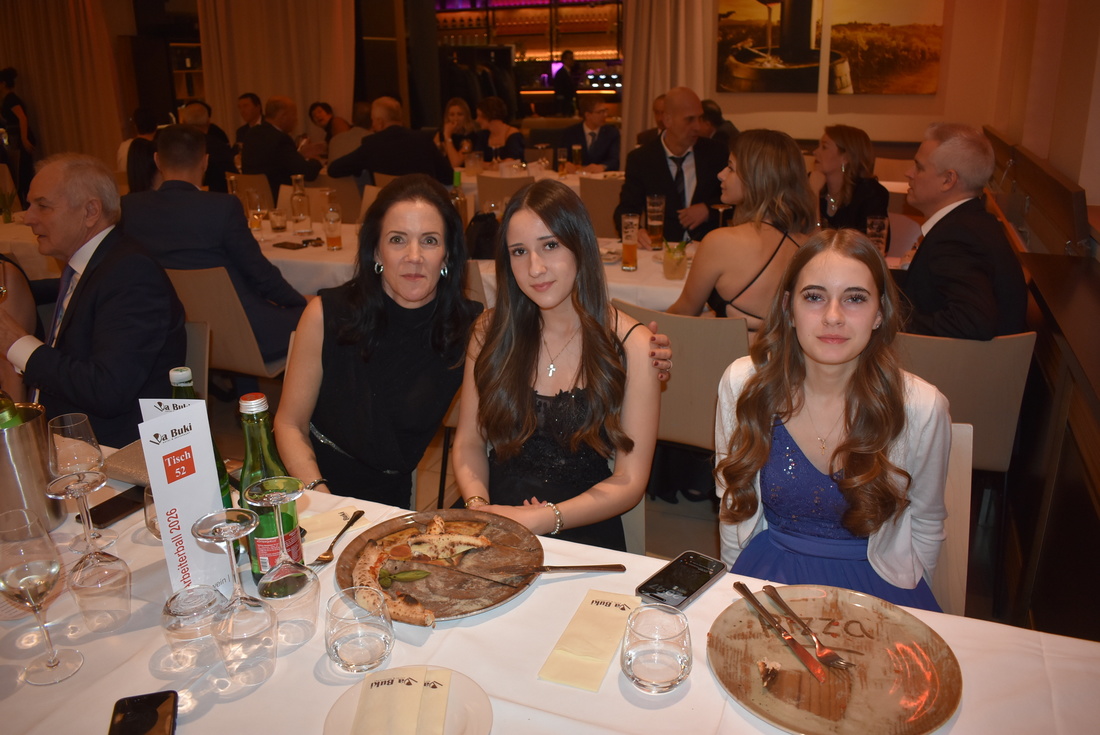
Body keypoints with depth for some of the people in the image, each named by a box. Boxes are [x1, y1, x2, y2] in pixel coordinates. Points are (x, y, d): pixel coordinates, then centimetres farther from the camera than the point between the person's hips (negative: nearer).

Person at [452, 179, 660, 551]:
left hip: (581, 534, -2)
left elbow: (629, 482, -5)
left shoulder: (631, 345, -5)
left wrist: (542, 518, -18)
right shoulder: (492, 331, 6)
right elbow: (468, 443, 9)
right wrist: (477, 504, -11)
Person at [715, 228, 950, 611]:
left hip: (874, 582, 1)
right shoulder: (742, 384, -10)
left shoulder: (922, 408, -12)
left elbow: (927, 524, 5)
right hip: (770, 570, 0)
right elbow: (733, 502, 3)